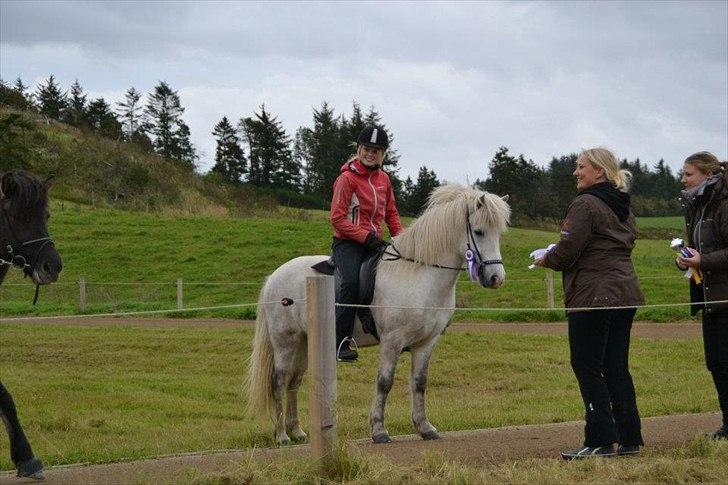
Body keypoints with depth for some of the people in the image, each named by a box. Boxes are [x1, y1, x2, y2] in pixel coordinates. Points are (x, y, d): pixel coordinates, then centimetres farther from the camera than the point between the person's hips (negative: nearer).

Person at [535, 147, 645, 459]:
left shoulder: (585, 204, -13)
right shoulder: (623, 206, 16)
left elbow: (567, 251, -17)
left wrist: (546, 259, 5)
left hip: (593, 295, -9)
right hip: (626, 292, 9)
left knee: (586, 366, -2)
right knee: (617, 367, 12)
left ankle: (600, 442, -4)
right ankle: (629, 439, 13)